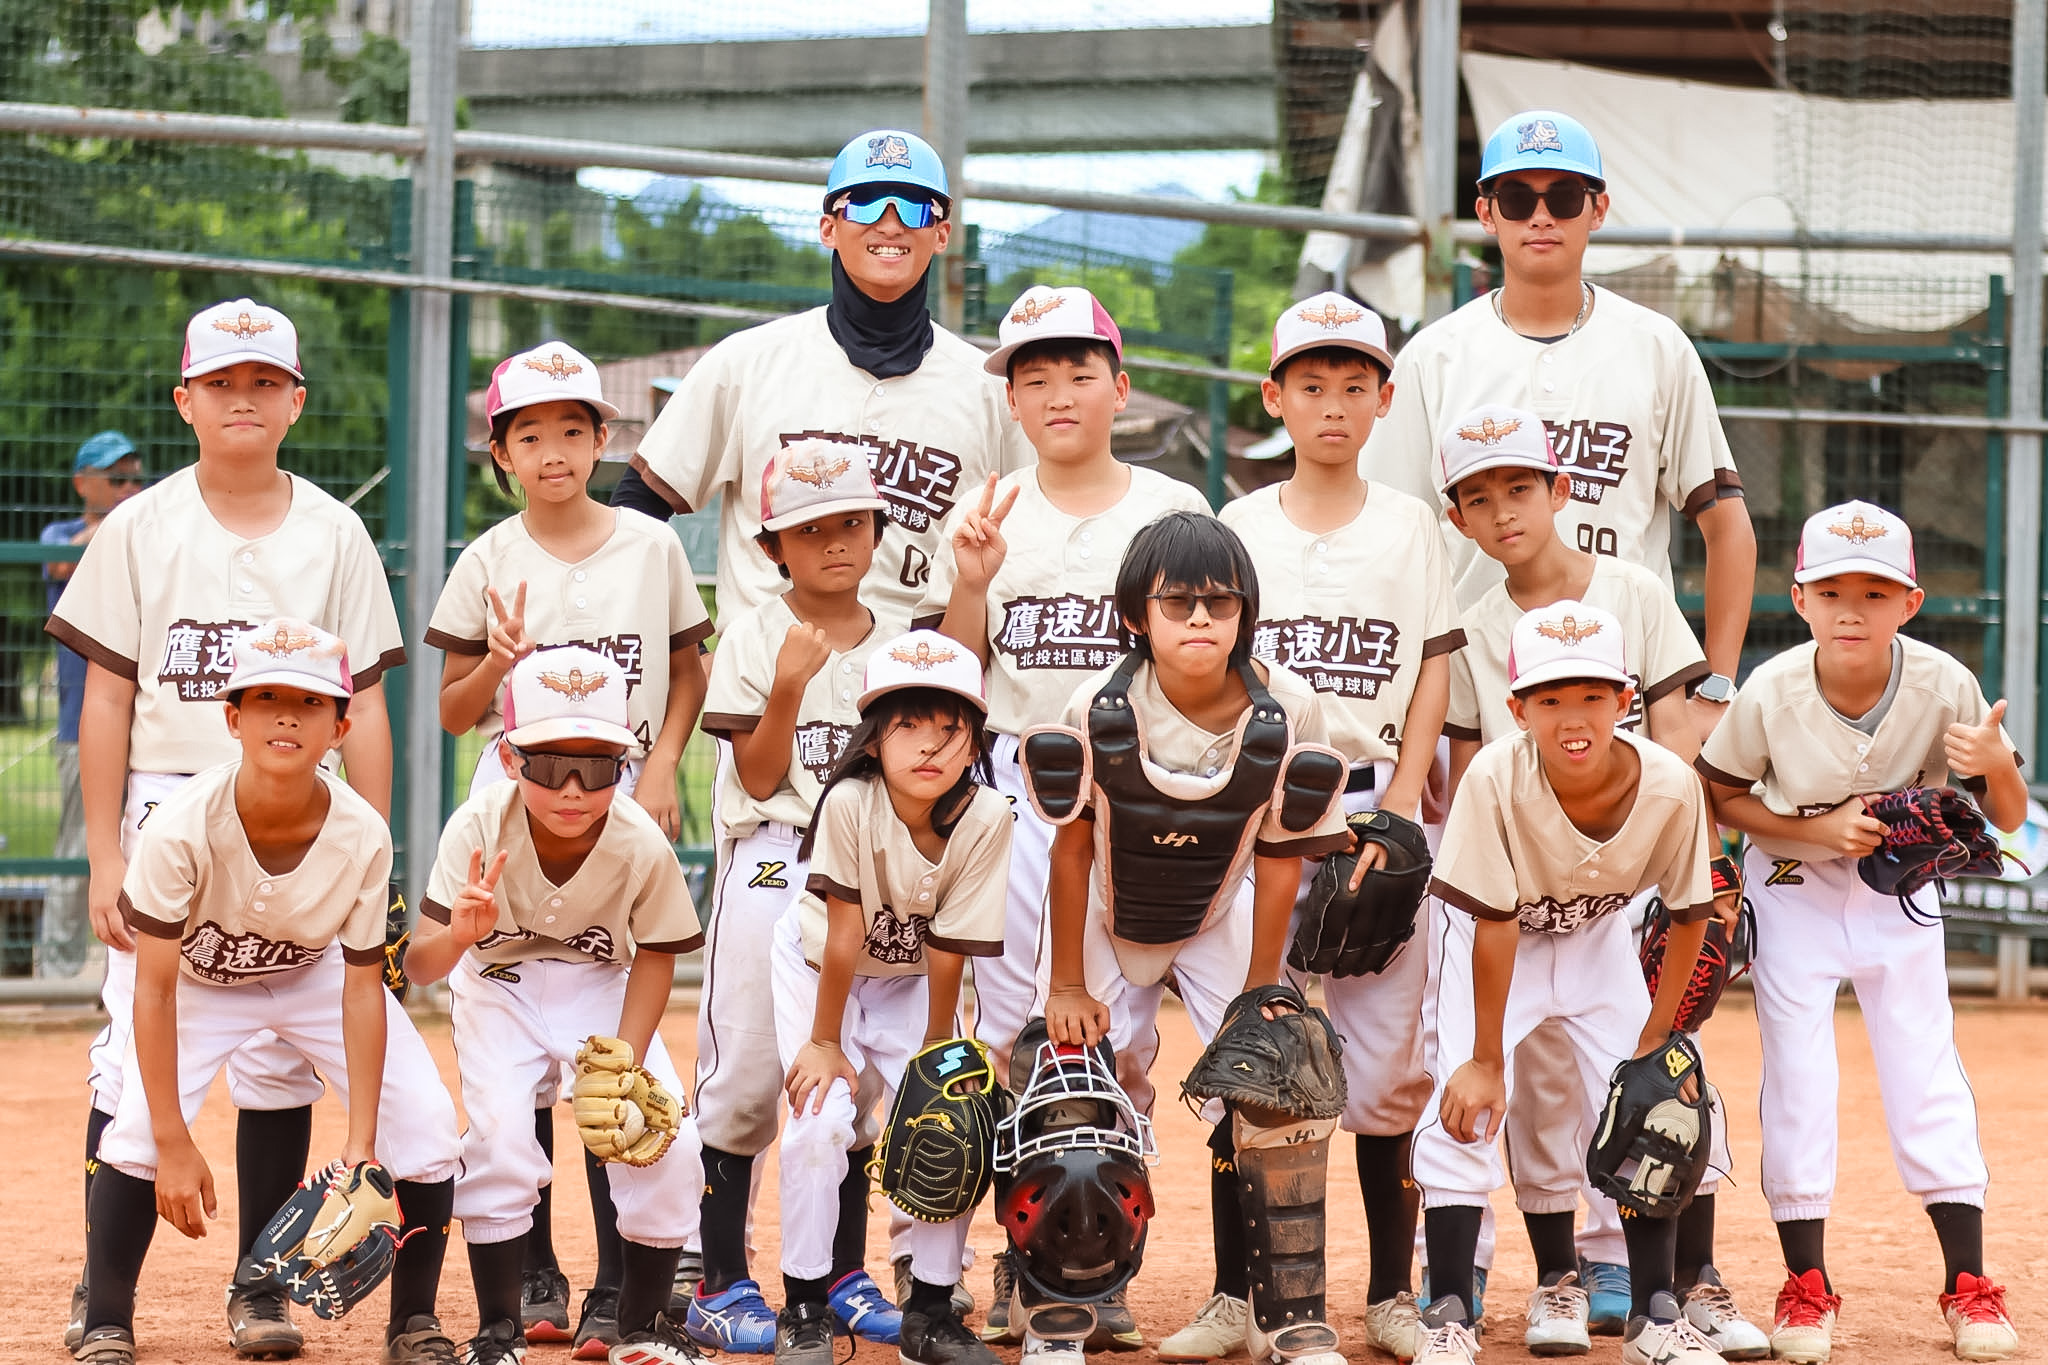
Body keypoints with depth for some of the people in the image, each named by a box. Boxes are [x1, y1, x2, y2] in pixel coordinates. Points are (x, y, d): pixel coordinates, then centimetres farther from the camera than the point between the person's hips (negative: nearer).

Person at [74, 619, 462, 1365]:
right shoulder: (184, 826, -35)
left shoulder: (362, 836, -29)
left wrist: (360, 1147, -24)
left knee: (425, 1121, -13)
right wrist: (175, 1143, -30)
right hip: (200, 977, -2)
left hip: (316, 974, 2)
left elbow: (362, 988, -20)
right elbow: (154, 988, -28)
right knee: (137, 1127, -24)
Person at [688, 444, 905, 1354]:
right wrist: (787, 690, -18)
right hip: (770, 871, -4)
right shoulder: (752, 640, -1)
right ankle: (722, 1283, 2)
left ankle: (845, 1277, 18)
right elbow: (759, 777, -6)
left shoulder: (896, 646, 10)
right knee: (743, 1075, -5)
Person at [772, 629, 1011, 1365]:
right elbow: (844, 934, -26)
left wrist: (936, 1055, -14)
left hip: (910, 980, 2)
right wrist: (823, 1041, -18)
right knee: (821, 1119, -17)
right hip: (817, 965, -2)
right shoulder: (850, 803, -31)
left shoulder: (985, 819, -26)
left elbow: (947, 952, -20)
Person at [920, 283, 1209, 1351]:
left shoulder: (1174, 513, 4)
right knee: (1010, 1022, 0)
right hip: (1015, 790, 1)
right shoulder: (983, 518, 7)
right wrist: (970, 585, -11)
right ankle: (1023, 1253, 10)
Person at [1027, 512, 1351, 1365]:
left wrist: (1259, 992, -9)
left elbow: (1279, 859, -12)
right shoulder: (1100, 711, -26)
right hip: (1105, 919, -1)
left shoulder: (1287, 711, -23)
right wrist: (1067, 984, -9)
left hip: (1218, 920, 1)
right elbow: (1073, 850, -14)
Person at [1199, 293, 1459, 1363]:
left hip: (1377, 810, 0)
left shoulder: (1410, 527, 7)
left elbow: (1432, 679, 4)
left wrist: (1395, 814, -7)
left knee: (1385, 1061, -1)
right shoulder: (1238, 530, 7)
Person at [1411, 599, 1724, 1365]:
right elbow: (1495, 925, -29)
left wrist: (1654, 1042, -11)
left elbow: (1689, 915, -13)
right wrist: (1485, 1061, -24)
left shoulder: (1670, 787, -28)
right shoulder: (1497, 777, -35)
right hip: (1493, 945, -2)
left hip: (1597, 939, 2)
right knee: (1463, 1109, -16)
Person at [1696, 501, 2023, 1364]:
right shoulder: (1771, 694, -24)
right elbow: (1716, 793, -8)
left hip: (1898, 894, 1)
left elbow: (2008, 818, -13)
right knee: (1796, 1075, -3)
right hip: (1794, 890, -1)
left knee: (1926, 1069, -4)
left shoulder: (1943, 686, -22)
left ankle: (1967, 1284, 4)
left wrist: (1994, 765, -36)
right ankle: (1805, 1286, 7)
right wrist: (1815, 832, -21)